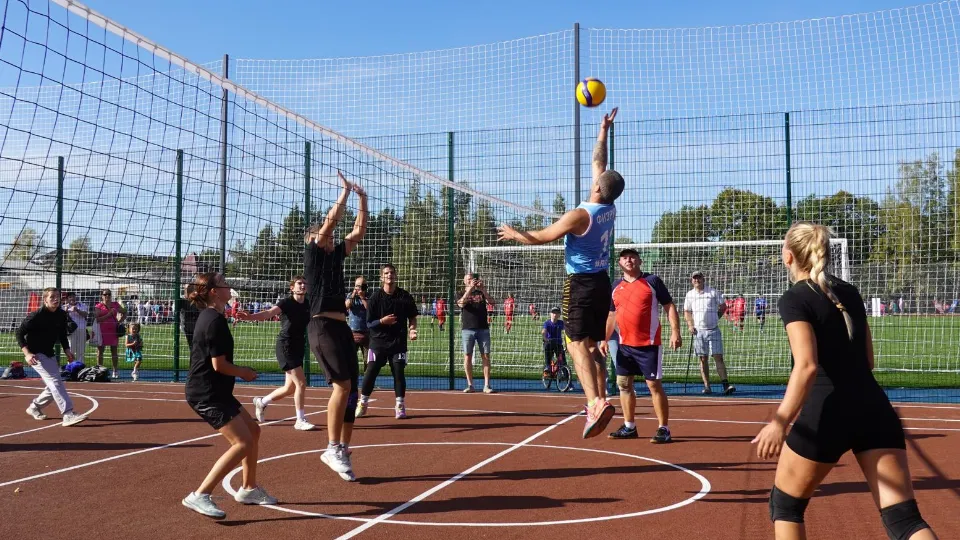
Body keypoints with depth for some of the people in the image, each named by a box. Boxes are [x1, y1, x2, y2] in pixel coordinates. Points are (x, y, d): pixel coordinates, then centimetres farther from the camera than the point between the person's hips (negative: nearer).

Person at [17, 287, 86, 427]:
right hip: (36, 355, -8)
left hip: (50, 354, 8)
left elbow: (62, 335, 14)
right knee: (55, 380, -21)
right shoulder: (36, 316, -19)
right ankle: (68, 415, -29)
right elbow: (19, 333, -15)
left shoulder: (62, 316, 0)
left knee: (54, 385, 12)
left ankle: (34, 407, 36)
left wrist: (66, 350, -2)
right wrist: (27, 354, -26)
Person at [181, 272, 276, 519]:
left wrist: (240, 371, 14)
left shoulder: (210, 316, 14)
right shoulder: (215, 320, -18)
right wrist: (245, 373, -4)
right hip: (207, 393, -11)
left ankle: (248, 489, 28)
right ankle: (199, 496, -16)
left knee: (253, 430, 17)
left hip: (215, 391, 11)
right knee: (243, 442, -16)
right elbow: (219, 364, -20)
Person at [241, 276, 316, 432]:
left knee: (290, 388, 14)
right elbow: (268, 313, -29)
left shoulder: (308, 304, 6)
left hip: (299, 347, 7)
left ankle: (261, 402, 37)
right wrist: (250, 316, -48)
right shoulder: (287, 303, -13)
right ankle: (300, 420, -2)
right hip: (286, 347, -7)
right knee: (301, 383, -13)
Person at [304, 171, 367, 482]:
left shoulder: (336, 255, 19)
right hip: (322, 327, -8)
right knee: (342, 384, -18)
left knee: (351, 389, 4)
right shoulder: (312, 253, 0)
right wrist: (345, 192, -2)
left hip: (342, 327, 8)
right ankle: (333, 449, -12)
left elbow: (359, 231, 21)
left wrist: (362, 200, 15)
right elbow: (330, 221, -9)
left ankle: (342, 452, 10)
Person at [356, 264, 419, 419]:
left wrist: (412, 329, -8)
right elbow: (369, 323, -2)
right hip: (378, 341, 0)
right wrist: (382, 321, -19)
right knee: (370, 372, -2)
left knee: (398, 372, -2)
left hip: (398, 341, 1)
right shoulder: (375, 297, -3)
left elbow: (412, 317, 10)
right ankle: (362, 404, 13)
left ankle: (400, 406, 9)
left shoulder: (405, 296, 1)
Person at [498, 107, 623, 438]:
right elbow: (598, 163, 16)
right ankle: (601, 401, 12)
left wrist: (514, 234, 9)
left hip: (581, 283, -8)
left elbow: (541, 238, -8)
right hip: (602, 281, 8)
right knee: (592, 345, 14)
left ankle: (595, 402, -27)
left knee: (577, 344, -12)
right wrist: (603, 132, 25)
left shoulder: (580, 215, -17)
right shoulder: (609, 209, 2)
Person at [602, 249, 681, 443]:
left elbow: (670, 306, -4)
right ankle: (629, 427, 20)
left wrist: (675, 332, -14)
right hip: (624, 345, 6)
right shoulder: (616, 287, 11)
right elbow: (612, 315, 19)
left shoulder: (652, 281, -3)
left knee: (654, 385, -6)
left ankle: (664, 429, 1)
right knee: (624, 384, 9)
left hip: (648, 344, -6)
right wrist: (604, 339, 11)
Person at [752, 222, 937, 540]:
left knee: (784, 505, 16)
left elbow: (807, 365, -20)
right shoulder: (850, 293, 14)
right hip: (874, 409, 6)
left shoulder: (794, 300, -6)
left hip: (828, 413, -6)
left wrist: (780, 423, -24)